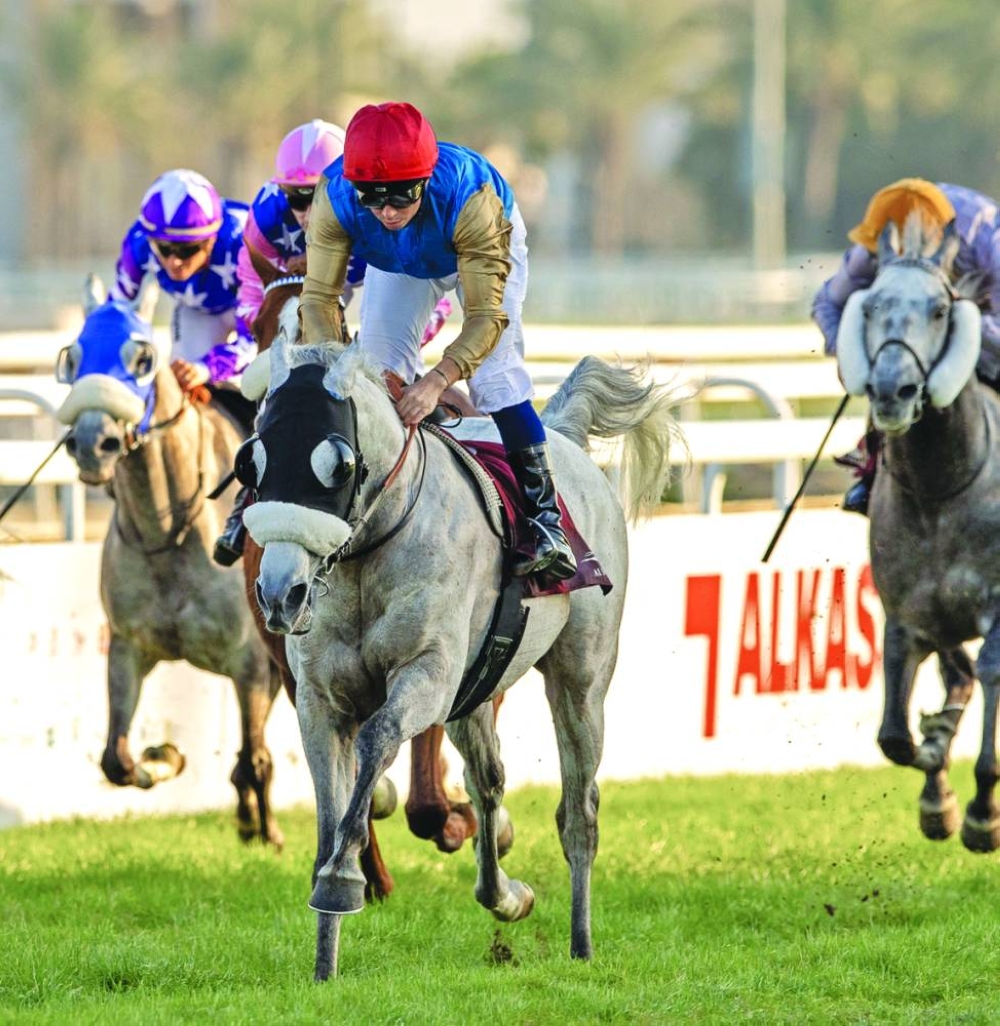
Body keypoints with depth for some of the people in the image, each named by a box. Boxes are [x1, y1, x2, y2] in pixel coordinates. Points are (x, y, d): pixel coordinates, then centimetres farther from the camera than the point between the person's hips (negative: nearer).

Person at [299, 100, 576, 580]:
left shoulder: (467, 197, -46)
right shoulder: (335, 199, -38)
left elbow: (487, 314, -44)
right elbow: (319, 296, -33)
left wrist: (436, 381, -57)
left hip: (486, 245, -3)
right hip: (396, 264, 3)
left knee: (496, 376, -17)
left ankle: (547, 522, -13)